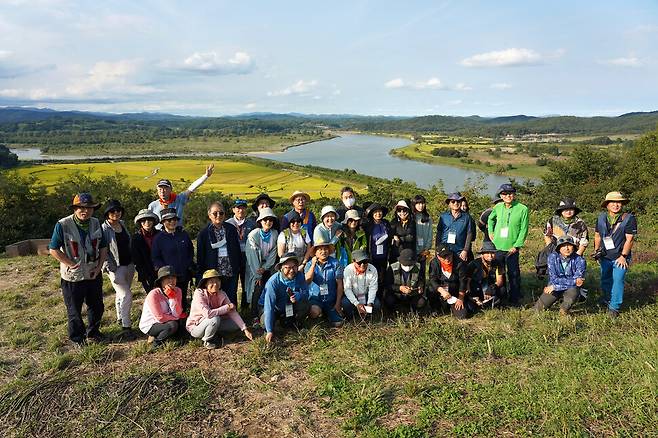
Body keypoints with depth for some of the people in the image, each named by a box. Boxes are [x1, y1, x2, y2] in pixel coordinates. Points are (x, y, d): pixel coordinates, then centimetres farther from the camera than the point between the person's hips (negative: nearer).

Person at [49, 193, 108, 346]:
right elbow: (53, 249, -13)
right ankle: (77, 338, 30)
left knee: (97, 306, 17)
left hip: (94, 275, 5)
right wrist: (71, 264, -17)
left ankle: (93, 332, 39)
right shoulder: (63, 225, -16)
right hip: (73, 277, -4)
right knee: (74, 310, 10)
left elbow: (103, 247, 7)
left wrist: (99, 266, -3)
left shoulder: (96, 223, -1)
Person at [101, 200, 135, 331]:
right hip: (116, 268, -6)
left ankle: (120, 318, 35)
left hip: (129, 265, 6)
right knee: (126, 295, -10)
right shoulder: (104, 229, -12)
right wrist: (109, 267, -18)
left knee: (121, 294, 19)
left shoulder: (122, 224, 8)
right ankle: (126, 325, 0)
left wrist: (133, 262, 16)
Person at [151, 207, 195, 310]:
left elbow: (191, 251, 16)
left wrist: (190, 265, 4)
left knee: (183, 300, 14)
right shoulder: (158, 238, -3)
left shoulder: (184, 234, 8)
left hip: (184, 276, 4)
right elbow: (155, 258, -2)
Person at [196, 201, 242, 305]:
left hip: (231, 273, 2)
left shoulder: (231, 229, 8)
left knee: (231, 301, 3)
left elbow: (237, 251, 10)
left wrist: (237, 269, 5)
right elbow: (200, 257, 3)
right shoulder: (204, 234, 2)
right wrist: (202, 275, -1)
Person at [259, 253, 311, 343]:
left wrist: (297, 295, -41)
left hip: (289, 308, 3)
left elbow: (305, 292, -14)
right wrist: (270, 331, -39)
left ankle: (291, 324, 5)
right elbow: (269, 306, -35)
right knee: (265, 321, -33)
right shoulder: (273, 282, -32)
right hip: (274, 309, -3)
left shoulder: (300, 276, -18)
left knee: (304, 304, -23)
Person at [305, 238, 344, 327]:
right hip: (315, 298, -1)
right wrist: (313, 265, -24)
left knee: (338, 323, -10)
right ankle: (320, 312, 5)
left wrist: (338, 303, -6)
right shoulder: (310, 264, -2)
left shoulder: (335, 264, -6)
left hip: (331, 299, 1)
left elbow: (339, 284, -3)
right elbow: (308, 281, -17)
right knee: (315, 312, -33)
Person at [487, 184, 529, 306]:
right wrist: (490, 232, 12)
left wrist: (517, 245, -11)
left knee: (513, 274, 5)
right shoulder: (497, 207, 2)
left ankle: (514, 299, 20)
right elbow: (490, 219, 24)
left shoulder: (522, 209, -9)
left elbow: (524, 230, -8)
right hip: (496, 247, 4)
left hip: (511, 248, -3)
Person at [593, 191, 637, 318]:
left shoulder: (629, 218, -13)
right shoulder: (601, 218, 2)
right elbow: (597, 235, 14)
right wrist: (596, 250, 9)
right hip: (605, 257, 5)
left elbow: (629, 239, -14)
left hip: (620, 257, -4)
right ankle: (607, 298, 43)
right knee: (605, 280, 20)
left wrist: (623, 256, -14)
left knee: (617, 280, -5)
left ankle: (614, 307, 7)